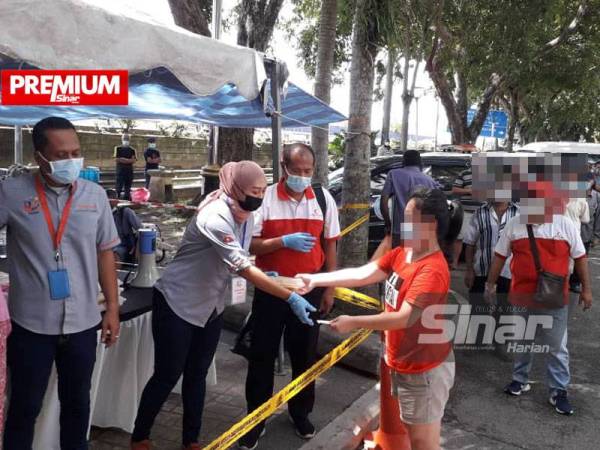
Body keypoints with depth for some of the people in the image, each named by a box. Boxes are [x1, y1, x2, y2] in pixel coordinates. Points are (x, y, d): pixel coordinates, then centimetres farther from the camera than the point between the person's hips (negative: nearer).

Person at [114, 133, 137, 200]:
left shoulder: (132, 149, 10)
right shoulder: (118, 148, 4)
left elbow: (134, 160, -1)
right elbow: (116, 159, -6)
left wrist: (122, 159, -11)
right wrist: (129, 160, -8)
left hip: (129, 170, 3)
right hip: (120, 169, -3)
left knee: (128, 187, 7)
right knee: (119, 186, -7)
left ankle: (127, 199, 13)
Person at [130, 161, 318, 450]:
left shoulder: (246, 215, -3)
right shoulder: (215, 217, -30)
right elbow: (243, 269, -35)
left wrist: (266, 276, -7)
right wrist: (291, 298, -37)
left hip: (210, 307, 7)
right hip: (176, 304, -7)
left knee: (197, 375, 15)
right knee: (167, 376, 5)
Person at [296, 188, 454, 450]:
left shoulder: (432, 270, -28)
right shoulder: (401, 253, 0)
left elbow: (404, 318, -30)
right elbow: (362, 275, -3)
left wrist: (353, 323, -23)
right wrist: (315, 279, -8)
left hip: (424, 369, -9)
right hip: (404, 364, 9)